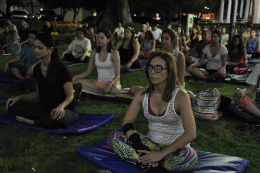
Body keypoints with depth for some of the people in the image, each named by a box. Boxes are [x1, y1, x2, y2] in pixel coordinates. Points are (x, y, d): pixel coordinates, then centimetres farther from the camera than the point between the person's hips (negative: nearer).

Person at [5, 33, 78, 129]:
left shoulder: (60, 69, -17)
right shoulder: (37, 69, 2)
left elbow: (70, 96, -14)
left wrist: (61, 106, -36)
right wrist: (19, 97, 3)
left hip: (66, 110, -5)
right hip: (46, 109, 6)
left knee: (60, 117, -43)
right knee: (12, 106, -10)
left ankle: (32, 122, -13)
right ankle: (48, 118, -14)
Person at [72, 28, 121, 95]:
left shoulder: (114, 53, -7)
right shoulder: (94, 52, 5)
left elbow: (117, 75, -11)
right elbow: (88, 71, 8)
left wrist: (110, 83, -32)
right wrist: (76, 77, -10)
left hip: (112, 82, -3)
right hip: (99, 83, 3)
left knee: (115, 90, -40)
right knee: (77, 82, -18)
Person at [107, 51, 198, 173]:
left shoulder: (180, 96, -16)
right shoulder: (143, 94, -3)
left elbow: (190, 134, -23)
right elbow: (127, 122, -3)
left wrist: (161, 154, -26)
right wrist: (140, 149, -19)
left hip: (175, 147, -3)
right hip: (151, 144, 4)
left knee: (189, 158, -38)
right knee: (113, 138, -15)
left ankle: (144, 162, -19)